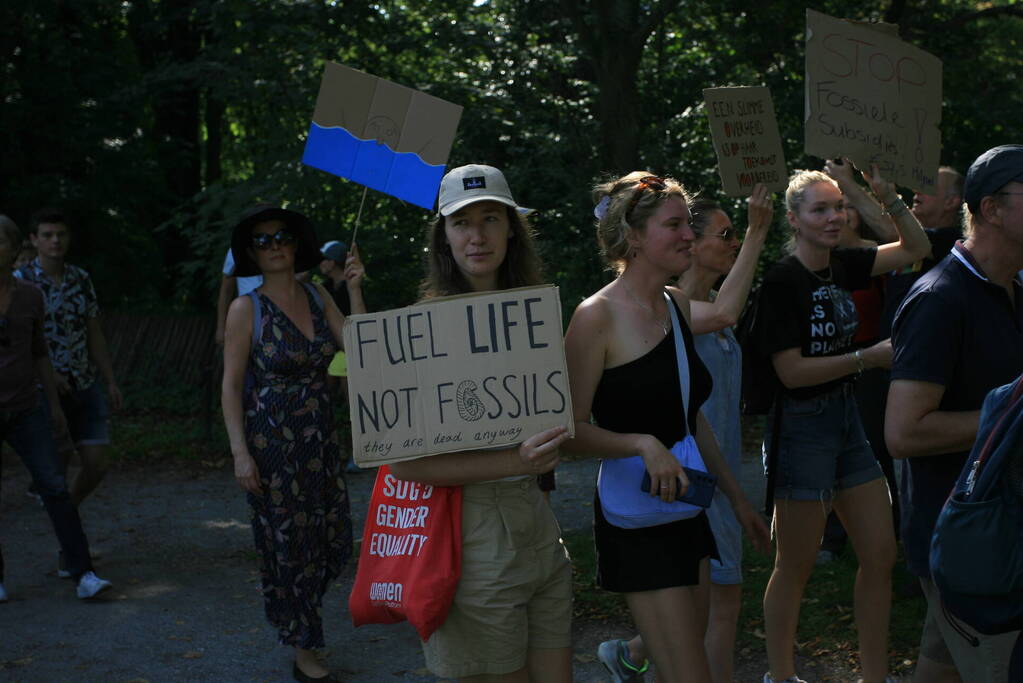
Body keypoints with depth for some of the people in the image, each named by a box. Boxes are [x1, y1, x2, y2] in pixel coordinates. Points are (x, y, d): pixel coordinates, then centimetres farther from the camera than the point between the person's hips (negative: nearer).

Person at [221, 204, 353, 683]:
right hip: (271, 440, -5)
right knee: (288, 544, 3)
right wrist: (240, 453, -15)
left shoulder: (318, 298, 5)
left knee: (335, 540, 10)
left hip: (320, 437, 5)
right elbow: (231, 385, -8)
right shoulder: (247, 308, -8)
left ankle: (295, 611, 37)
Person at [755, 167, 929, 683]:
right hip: (802, 425, -8)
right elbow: (792, 371, -18)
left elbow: (916, 247, 15)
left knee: (880, 554, 9)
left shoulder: (843, 265, 5)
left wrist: (888, 198, -1)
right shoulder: (782, 280, -16)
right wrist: (869, 358, -16)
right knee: (796, 566, 3)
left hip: (846, 418, 8)